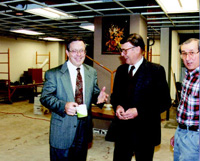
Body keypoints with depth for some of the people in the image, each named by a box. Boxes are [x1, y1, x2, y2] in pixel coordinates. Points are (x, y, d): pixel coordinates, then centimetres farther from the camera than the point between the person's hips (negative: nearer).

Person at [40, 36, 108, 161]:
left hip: (84, 130, 4)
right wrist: (63, 105, -27)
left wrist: (98, 97, -16)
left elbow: (93, 93, 8)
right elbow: (45, 97, -10)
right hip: (62, 131, -4)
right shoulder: (54, 74, -8)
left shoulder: (92, 72, 6)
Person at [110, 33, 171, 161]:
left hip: (145, 131, -4)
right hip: (123, 131, 4)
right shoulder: (121, 70, 8)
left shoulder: (156, 70, -9)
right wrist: (117, 106, -6)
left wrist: (138, 111, -20)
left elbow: (165, 102, -11)